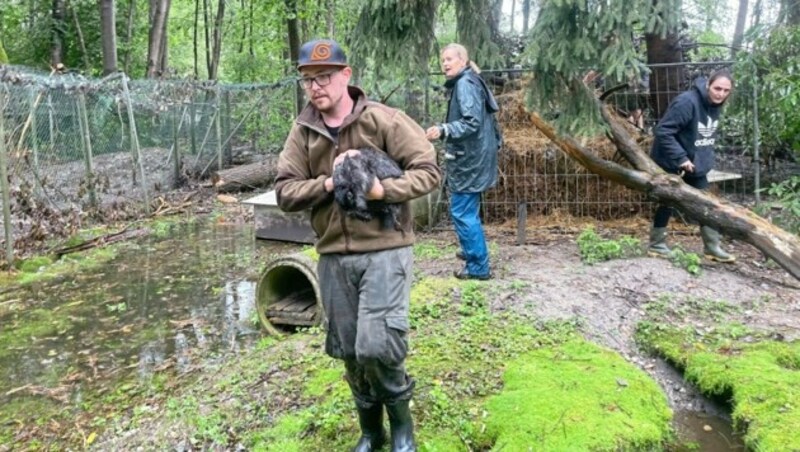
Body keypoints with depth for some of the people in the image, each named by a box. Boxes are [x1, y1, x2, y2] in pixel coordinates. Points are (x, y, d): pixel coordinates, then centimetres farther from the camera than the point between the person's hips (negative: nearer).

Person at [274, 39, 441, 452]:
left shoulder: (383, 120, -7)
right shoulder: (302, 132, 5)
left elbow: (428, 171, -7)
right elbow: (285, 192, 0)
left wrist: (383, 189, -23)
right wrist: (329, 182, -16)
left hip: (384, 250, -4)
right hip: (333, 257, 5)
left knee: (375, 347, -11)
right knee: (349, 352, 12)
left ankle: (400, 418, 20)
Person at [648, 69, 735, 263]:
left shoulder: (715, 104, 1)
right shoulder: (687, 102, -26)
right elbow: (663, 131, -29)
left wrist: (705, 156, 9)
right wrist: (680, 158, -30)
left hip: (696, 163, 8)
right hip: (671, 163, -8)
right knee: (668, 203, 3)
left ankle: (712, 247, 18)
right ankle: (656, 244, 18)